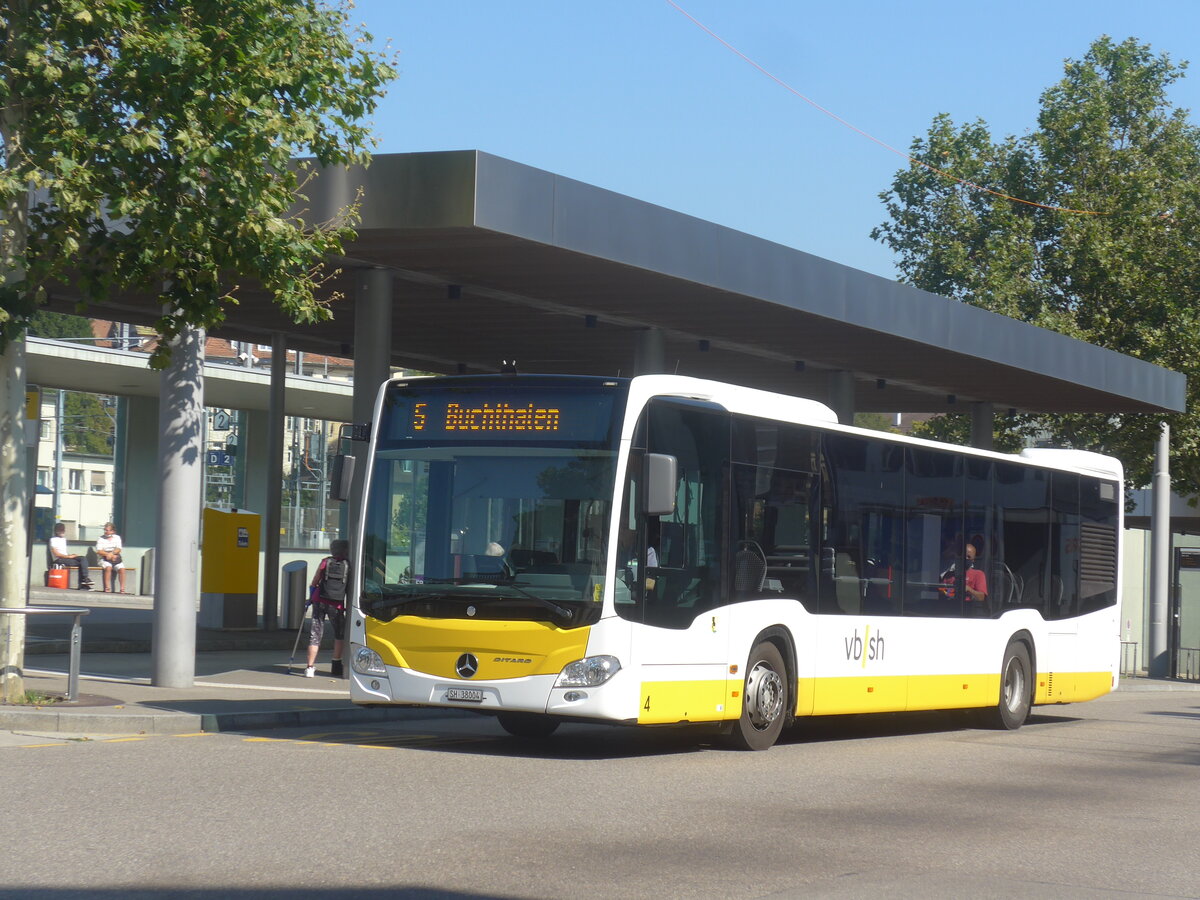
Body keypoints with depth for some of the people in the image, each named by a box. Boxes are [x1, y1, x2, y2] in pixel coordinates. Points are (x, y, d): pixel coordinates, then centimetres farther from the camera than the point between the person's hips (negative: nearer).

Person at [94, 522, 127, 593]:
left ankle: (122, 588, -26)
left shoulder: (117, 537, 14)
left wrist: (111, 553, -17)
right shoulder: (100, 539, 8)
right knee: (108, 567, -34)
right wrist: (108, 554, -17)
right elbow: (99, 551, -3)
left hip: (116, 558, 2)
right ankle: (107, 587, -34)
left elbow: (118, 550, 2)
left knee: (122, 568, -27)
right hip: (105, 559, -2)